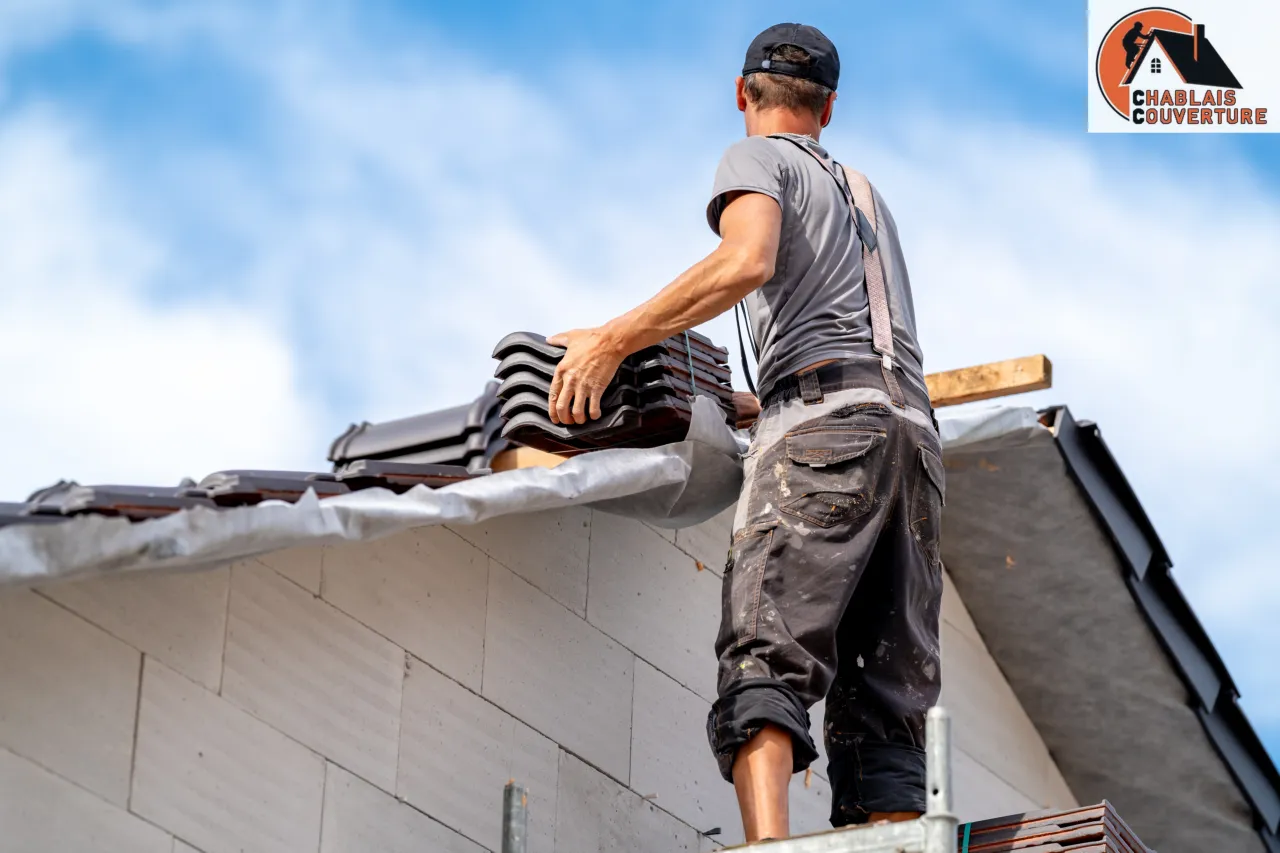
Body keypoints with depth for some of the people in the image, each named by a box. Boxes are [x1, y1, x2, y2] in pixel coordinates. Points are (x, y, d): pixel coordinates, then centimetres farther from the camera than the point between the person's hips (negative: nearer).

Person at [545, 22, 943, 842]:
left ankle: (766, 844, -39)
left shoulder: (757, 159, 13)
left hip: (825, 418, -7)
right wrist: (748, 407, 55)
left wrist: (612, 341, -7)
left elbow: (747, 261, -10)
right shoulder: (868, 196, 37)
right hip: (915, 431, 7)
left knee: (767, 657, -19)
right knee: (887, 700, -1)